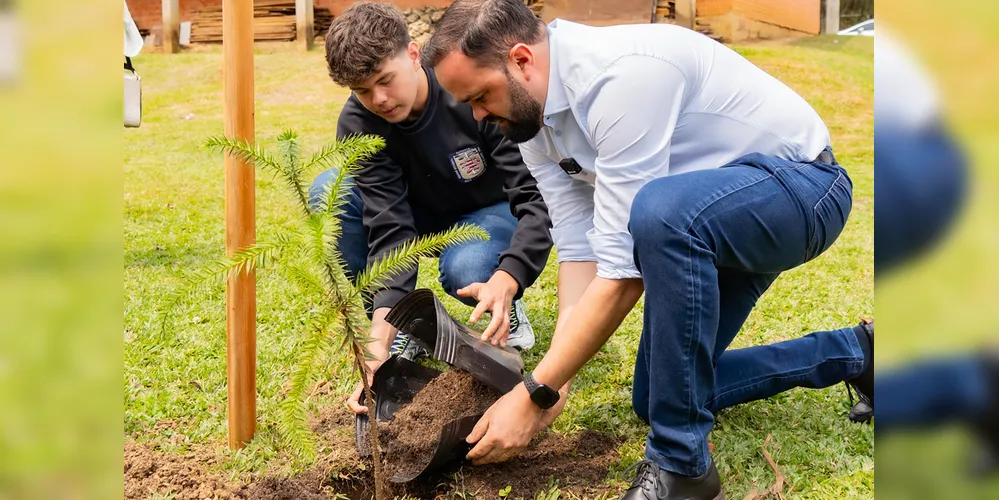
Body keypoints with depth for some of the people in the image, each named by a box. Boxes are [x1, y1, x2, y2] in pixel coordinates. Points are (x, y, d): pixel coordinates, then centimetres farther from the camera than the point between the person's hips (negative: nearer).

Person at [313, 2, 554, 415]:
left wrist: (506, 279, -51)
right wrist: (382, 325, -44)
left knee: (465, 271, -39)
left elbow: (539, 198, -33)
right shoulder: (358, 125, -22)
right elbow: (390, 227, -28)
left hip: (491, 211, -3)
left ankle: (504, 309, 0)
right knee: (328, 192, -24)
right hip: (423, 213, 4)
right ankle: (393, 328, -10)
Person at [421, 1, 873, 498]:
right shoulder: (533, 119, -5)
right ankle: (852, 352, 27)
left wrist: (534, 395, -29)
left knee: (660, 212, -41)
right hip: (703, 223, 10)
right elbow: (579, 250, -4)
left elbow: (624, 270, -33)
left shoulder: (621, 75, -33)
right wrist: (554, 385, -14)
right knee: (657, 396, 13)